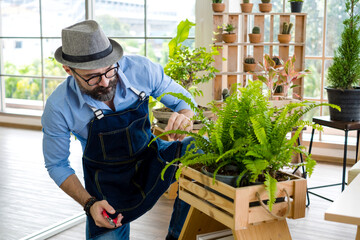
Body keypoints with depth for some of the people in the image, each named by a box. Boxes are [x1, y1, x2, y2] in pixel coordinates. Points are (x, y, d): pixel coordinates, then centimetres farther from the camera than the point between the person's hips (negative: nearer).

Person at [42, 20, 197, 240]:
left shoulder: (141, 69, -21)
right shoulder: (58, 107, -22)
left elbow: (184, 100, -5)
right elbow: (57, 165, -7)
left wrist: (185, 118, -30)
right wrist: (89, 203, -21)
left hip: (151, 159, 2)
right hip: (106, 179, -1)